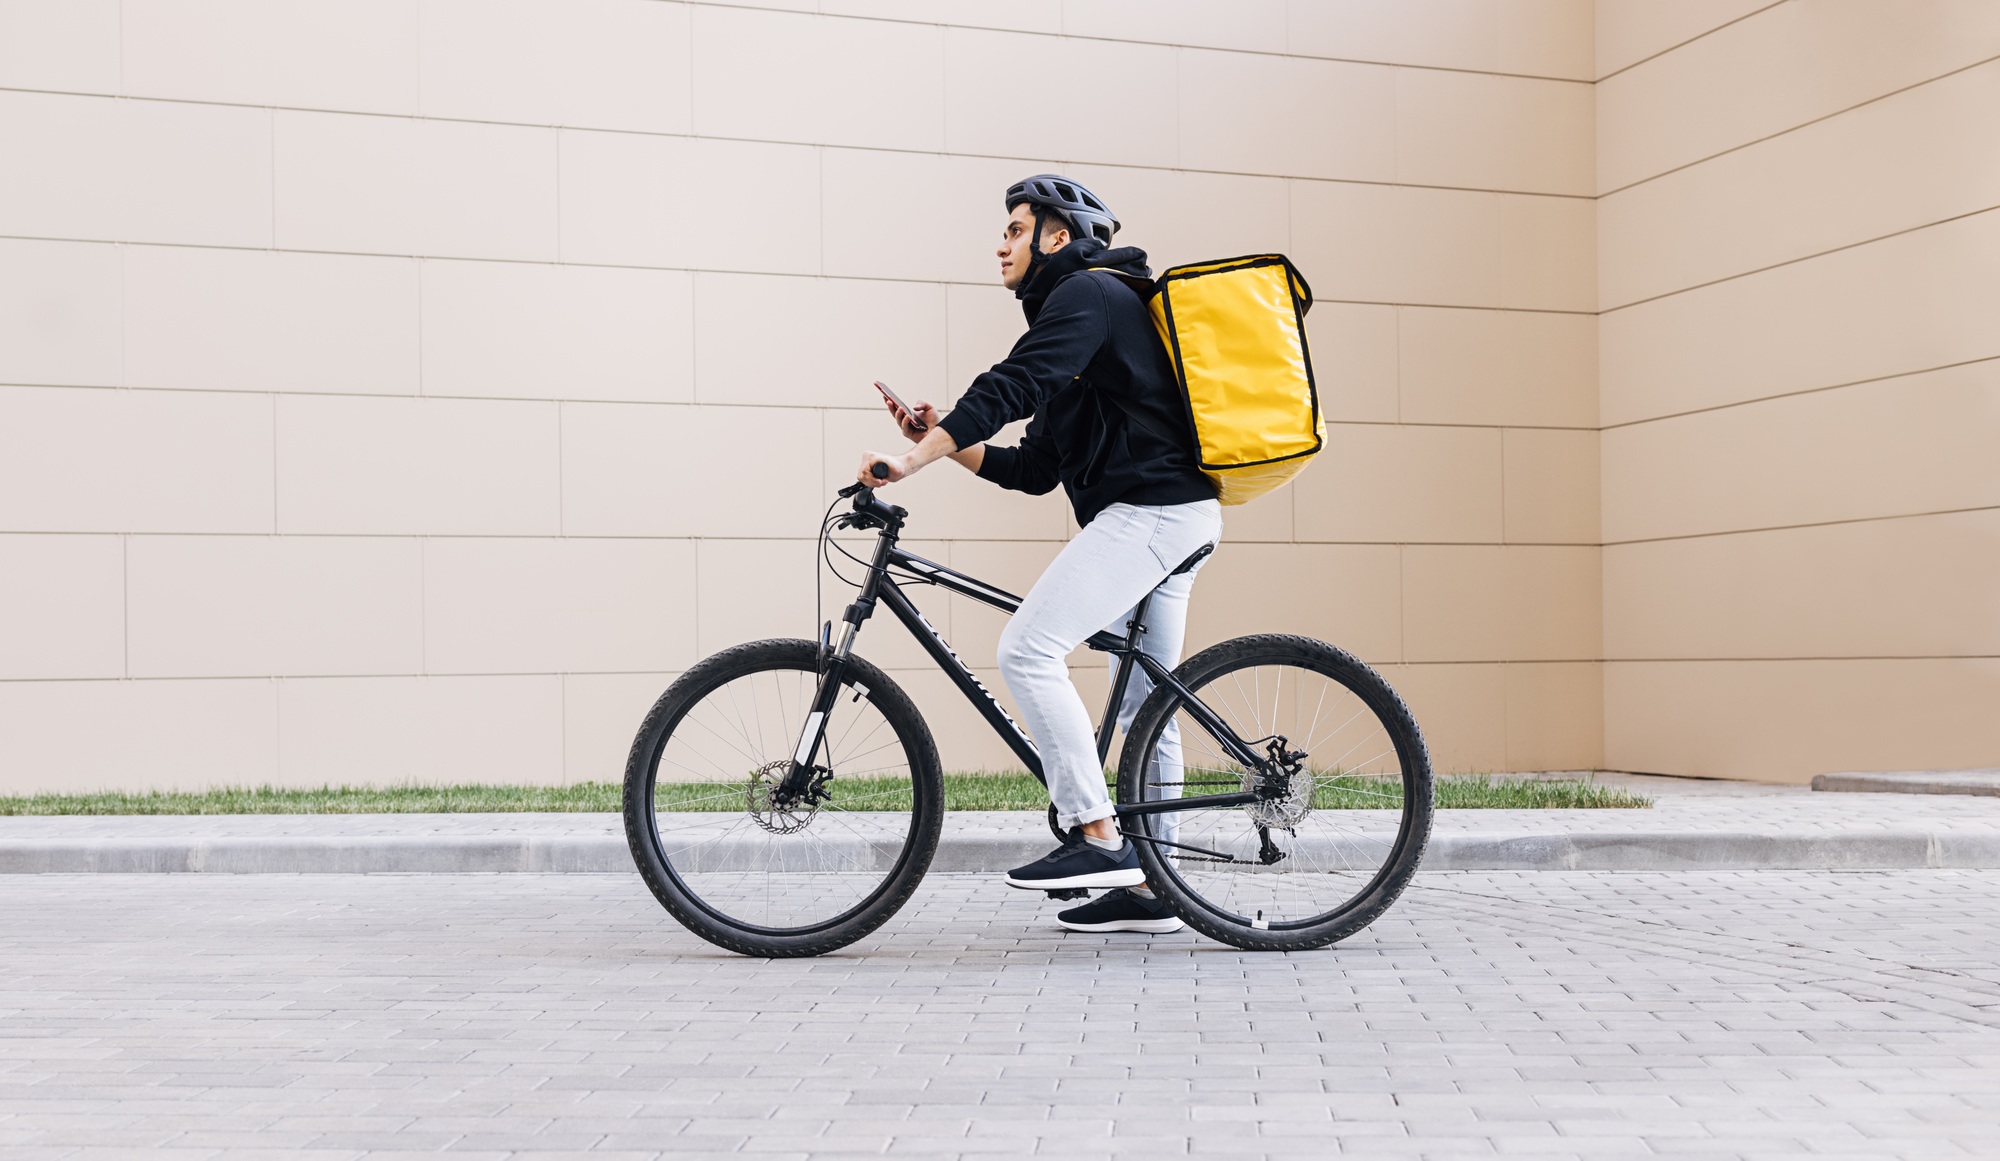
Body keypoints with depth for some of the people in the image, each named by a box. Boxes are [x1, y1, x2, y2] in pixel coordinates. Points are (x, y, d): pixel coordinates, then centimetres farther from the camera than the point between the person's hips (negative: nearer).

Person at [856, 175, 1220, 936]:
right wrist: (944, 439, 9)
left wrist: (913, 458, -23)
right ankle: (1148, 888, 16)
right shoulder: (1078, 310, 26)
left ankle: (1099, 838, -17)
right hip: (1175, 516, 11)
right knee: (1143, 703, 11)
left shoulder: (1087, 293, -4)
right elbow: (1035, 471, 20)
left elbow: (1011, 385, -20)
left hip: (1149, 509, -11)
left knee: (1028, 649, -17)